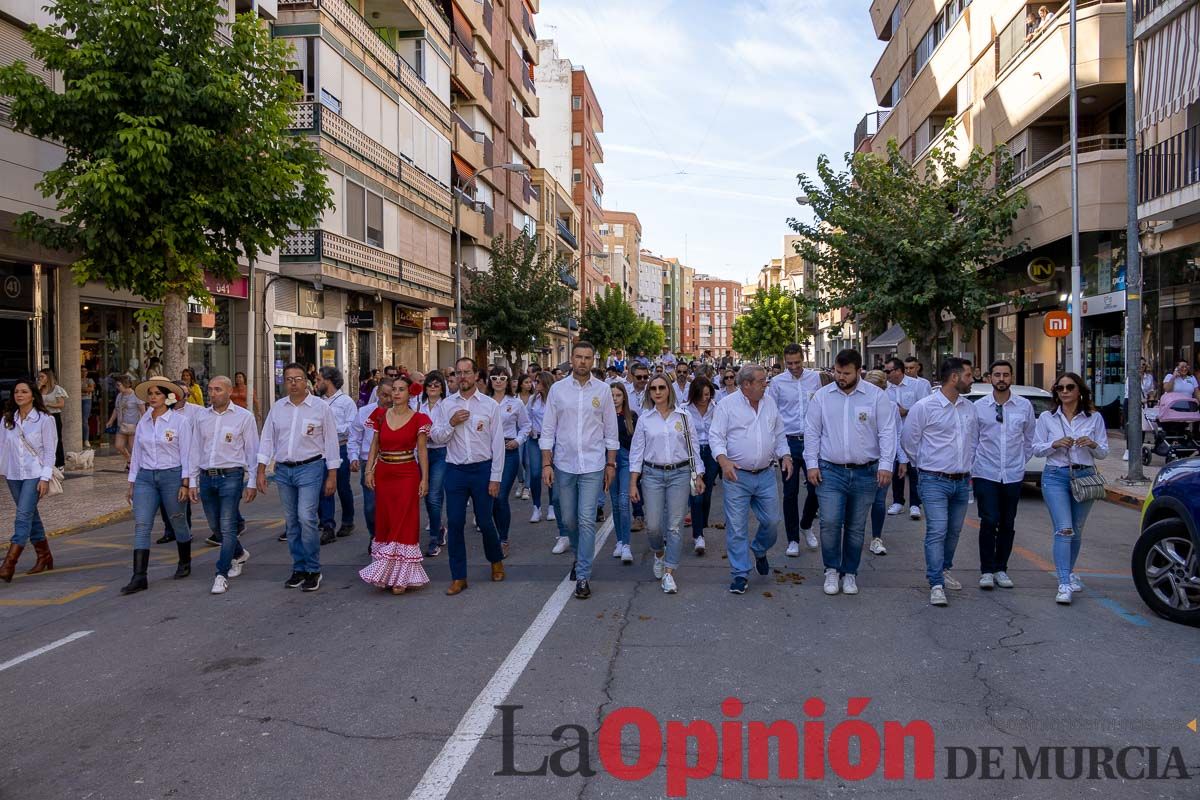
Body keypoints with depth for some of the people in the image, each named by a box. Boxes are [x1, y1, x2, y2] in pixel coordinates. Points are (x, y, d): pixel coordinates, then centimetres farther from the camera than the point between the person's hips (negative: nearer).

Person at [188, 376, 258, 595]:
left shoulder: (244, 417, -2)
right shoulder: (201, 416, 10)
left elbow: (252, 451, -1)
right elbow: (195, 450, 13)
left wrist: (251, 483, -5)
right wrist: (192, 481, 9)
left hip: (231, 476, -5)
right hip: (206, 477, 5)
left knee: (227, 526, -9)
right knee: (215, 526, 13)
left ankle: (222, 575, -3)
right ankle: (239, 554, 38)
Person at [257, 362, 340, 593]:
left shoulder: (321, 407, -3)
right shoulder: (277, 407, 8)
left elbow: (331, 442, -2)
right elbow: (267, 440, 11)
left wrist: (332, 476, -4)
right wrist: (261, 471, 5)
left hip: (310, 468, -5)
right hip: (283, 470, 5)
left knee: (306, 518, -14)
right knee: (291, 522, 10)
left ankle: (313, 570, -2)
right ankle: (298, 569, 21)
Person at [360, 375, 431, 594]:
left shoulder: (418, 419, -3)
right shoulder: (381, 416, 6)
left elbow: (422, 451, -3)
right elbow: (374, 446, 9)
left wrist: (425, 478, -7)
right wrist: (369, 471, 0)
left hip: (407, 475, -3)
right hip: (383, 475, 3)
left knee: (404, 523, -2)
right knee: (385, 522, 8)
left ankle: (401, 576, 6)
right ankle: (387, 574, 19)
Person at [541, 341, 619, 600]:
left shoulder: (603, 390, 1)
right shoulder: (558, 389, 1)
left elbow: (611, 431, 5)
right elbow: (548, 430, 3)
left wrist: (611, 464, 3)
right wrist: (546, 464, -3)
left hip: (593, 465, -2)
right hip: (564, 465, 2)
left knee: (586, 520, -7)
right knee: (569, 519, 13)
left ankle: (583, 576, 0)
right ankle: (580, 557, 38)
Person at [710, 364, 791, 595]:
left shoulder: (769, 403, 9)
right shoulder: (727, 405, -6)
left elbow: (779, 434, 18)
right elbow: (716, 436, -8)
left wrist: (785, 455, 3)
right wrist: (723, 460, -23)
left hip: (766, 474, 4)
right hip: (737, 475, -4)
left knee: (770, 520, 8)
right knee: (737, 527, -1)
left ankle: (760, 551, 40)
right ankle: (740, 574, 10)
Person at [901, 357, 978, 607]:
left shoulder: (970, 408, 9)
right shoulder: (924, 407, -9)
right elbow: (908, 440, -1)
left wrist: (969, 467, 17)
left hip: (962, 482, 6)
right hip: (935, 481, -6)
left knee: (954, 531, 14)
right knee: (937, 531, -12)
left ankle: (944, 570, 34)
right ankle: (936, 585, -10)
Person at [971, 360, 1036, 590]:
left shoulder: (1024, 406, 2)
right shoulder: (978, 406, -2)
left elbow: (1030, 439, 15)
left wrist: (1021, 462, 13)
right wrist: (970, 469, 6)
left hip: (1013, 476, 2)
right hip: (986, 474, -2)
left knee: (1008, 524, 8)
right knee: (989, 522, -8)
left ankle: (1001, 569, 21)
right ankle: (986, 570, 2)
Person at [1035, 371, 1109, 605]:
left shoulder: (1094, 418, 6)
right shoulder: (1047, 418, 4)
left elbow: (1104, 452, 7)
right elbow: (1036, 449, 4)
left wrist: (1092, 445, -14)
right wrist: (1055, 444, -14)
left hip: (1085, 476, 2)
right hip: (1055, 476, -2)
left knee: (1076, 531, 12)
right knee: (1064, 529, -14)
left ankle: (1069, 572, 34)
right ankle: (1064, 584, -16)